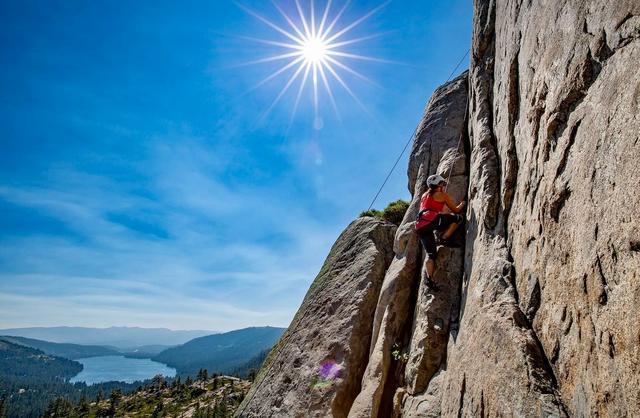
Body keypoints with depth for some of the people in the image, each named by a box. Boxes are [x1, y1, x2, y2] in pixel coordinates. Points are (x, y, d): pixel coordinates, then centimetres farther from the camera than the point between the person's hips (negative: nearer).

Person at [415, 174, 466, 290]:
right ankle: (444, 239, -6)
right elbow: (456, 210, 19)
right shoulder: (442, 195, 13)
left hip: (420, 226, 7)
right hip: (431, 220, -7)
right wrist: (462, 204, 39)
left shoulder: (424, 195, 30)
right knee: (458, 218, 3)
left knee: (430, 254, 6)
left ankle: (429, 278, -9)